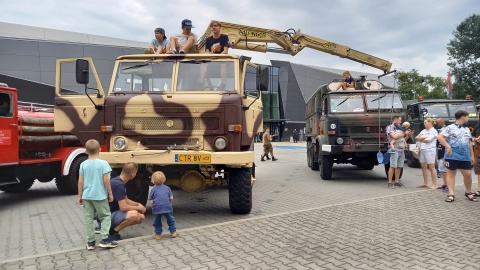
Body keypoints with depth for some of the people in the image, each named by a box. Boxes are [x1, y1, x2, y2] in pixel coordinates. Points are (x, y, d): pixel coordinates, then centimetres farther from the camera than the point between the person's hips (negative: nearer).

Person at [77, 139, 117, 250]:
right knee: (105, 216, 9)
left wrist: (80, 196, 12)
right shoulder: (103, 163, -10)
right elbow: (106, 180, -11)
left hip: (87, 196, 4)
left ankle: (90, 242, 15)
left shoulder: (83, 164, 0)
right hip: (100, 196, -3)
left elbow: (80, 181, 2)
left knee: (88, 218, 10)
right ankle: (105, 239, 2)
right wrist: (110, 194, 0)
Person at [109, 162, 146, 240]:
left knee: (141, 217, 4)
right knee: (134, 214, -32)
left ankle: (113, 226, 8)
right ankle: (112, 232, -11)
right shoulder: (118, 184, -24)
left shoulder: (120, 182, 7)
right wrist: (139, 208, -11)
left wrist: (138, 204, 1)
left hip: (115, 211, 10)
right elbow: (123, 207, -26)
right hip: (109, 215, -10)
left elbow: (125, 200, 18)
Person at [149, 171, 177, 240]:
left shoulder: (153, 190, 6)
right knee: (170, 219, 18)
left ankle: (158, 234, 19)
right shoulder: (167, 188, 10)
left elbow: (151, 201, 1)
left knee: (157, 221, 16)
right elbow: (171, 198, 6)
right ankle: (173, 232, 22)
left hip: (157, 208, -1)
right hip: (167, 207, 1)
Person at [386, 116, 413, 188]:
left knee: (399, 167, 8)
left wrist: (408, 135, 9)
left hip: (401, 150, 7)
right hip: (395, 150, -7)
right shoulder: (390, 128, -2)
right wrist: (405, 133, -10)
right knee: (393, 166, -8)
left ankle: (397, 182, 14)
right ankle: (390, 183, -6)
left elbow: (403, 140, 22)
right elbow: (395, 136, -18)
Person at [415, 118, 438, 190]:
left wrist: (420, 139, 2)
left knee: (431, 167, -5)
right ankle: (425, 183, 19)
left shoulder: (433, 131, -5)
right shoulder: (423, 131, 17)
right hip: (422, 150, 8)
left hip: (430, 150, -8)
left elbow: (427, 140, -15)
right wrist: (424, 137, -9)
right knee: (423, 167, 10)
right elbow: (416, 138, 7)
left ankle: (434, 185, -3)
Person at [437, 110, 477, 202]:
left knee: (468, 174, 6)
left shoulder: (467, 129, 16)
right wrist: (448, 147, -17)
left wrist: (472, 155, 17)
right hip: (452, 156, -5)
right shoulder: (450, 128, -5)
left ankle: (468, 192, 24)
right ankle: (451, 194, 3)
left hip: (465, 157, 5)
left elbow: (469, 143, 20)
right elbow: (439, 137, -13)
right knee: (451, 174, 1)